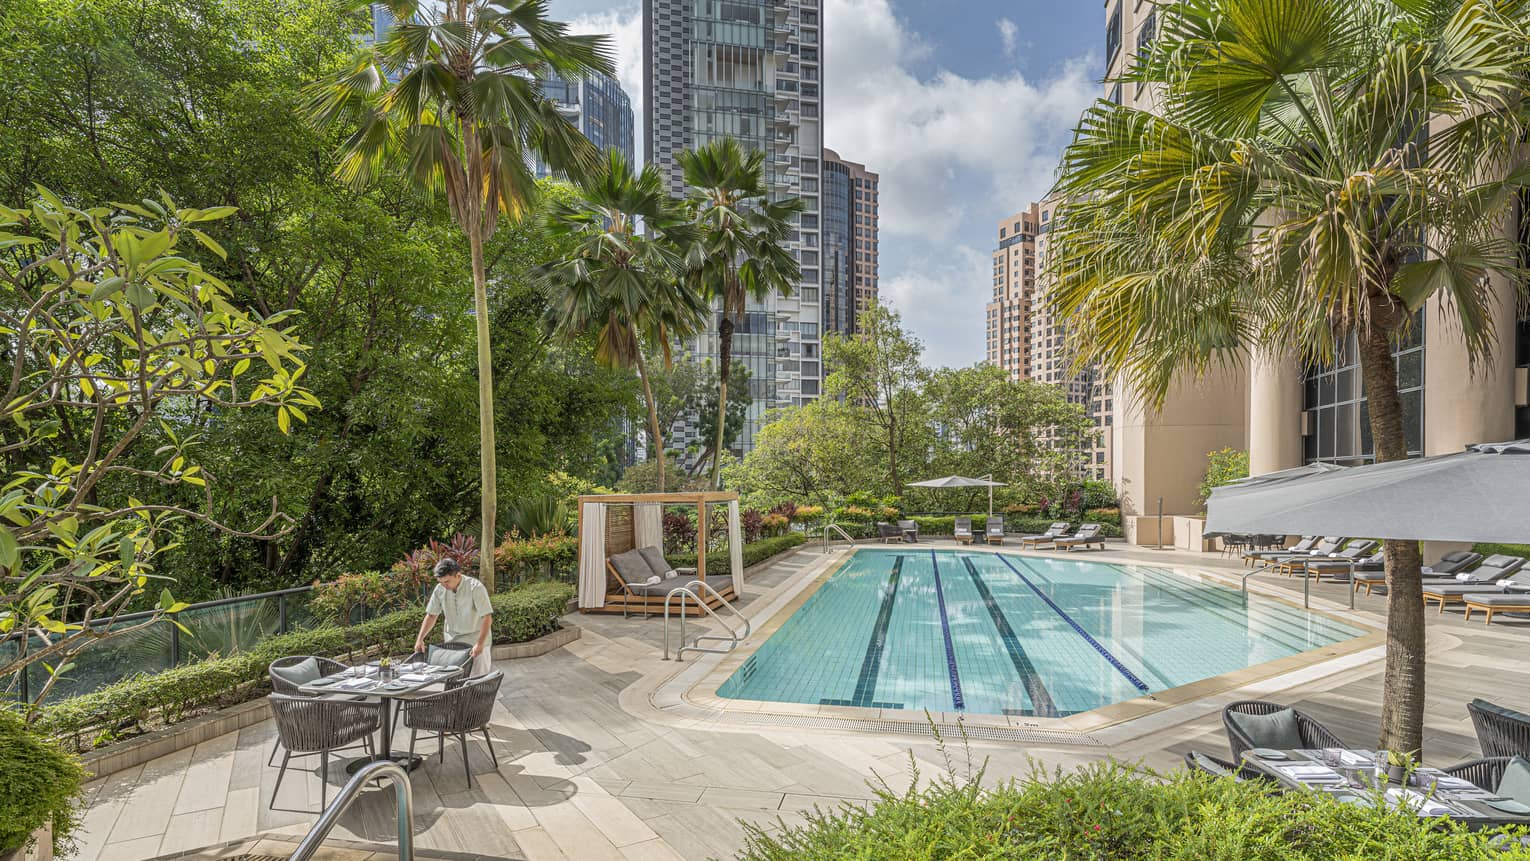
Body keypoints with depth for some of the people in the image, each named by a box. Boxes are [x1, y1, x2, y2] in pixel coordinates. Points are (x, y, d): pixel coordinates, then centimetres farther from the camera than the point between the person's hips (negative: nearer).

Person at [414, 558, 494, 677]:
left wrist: (480, 644, -30)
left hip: (476, 640, -5)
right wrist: (420, 639, -3)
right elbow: (431, 615, 5)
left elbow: (487, 618, -24)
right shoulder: (440, 589, -6)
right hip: (452, 641, 5)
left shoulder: (475, 587, -21)